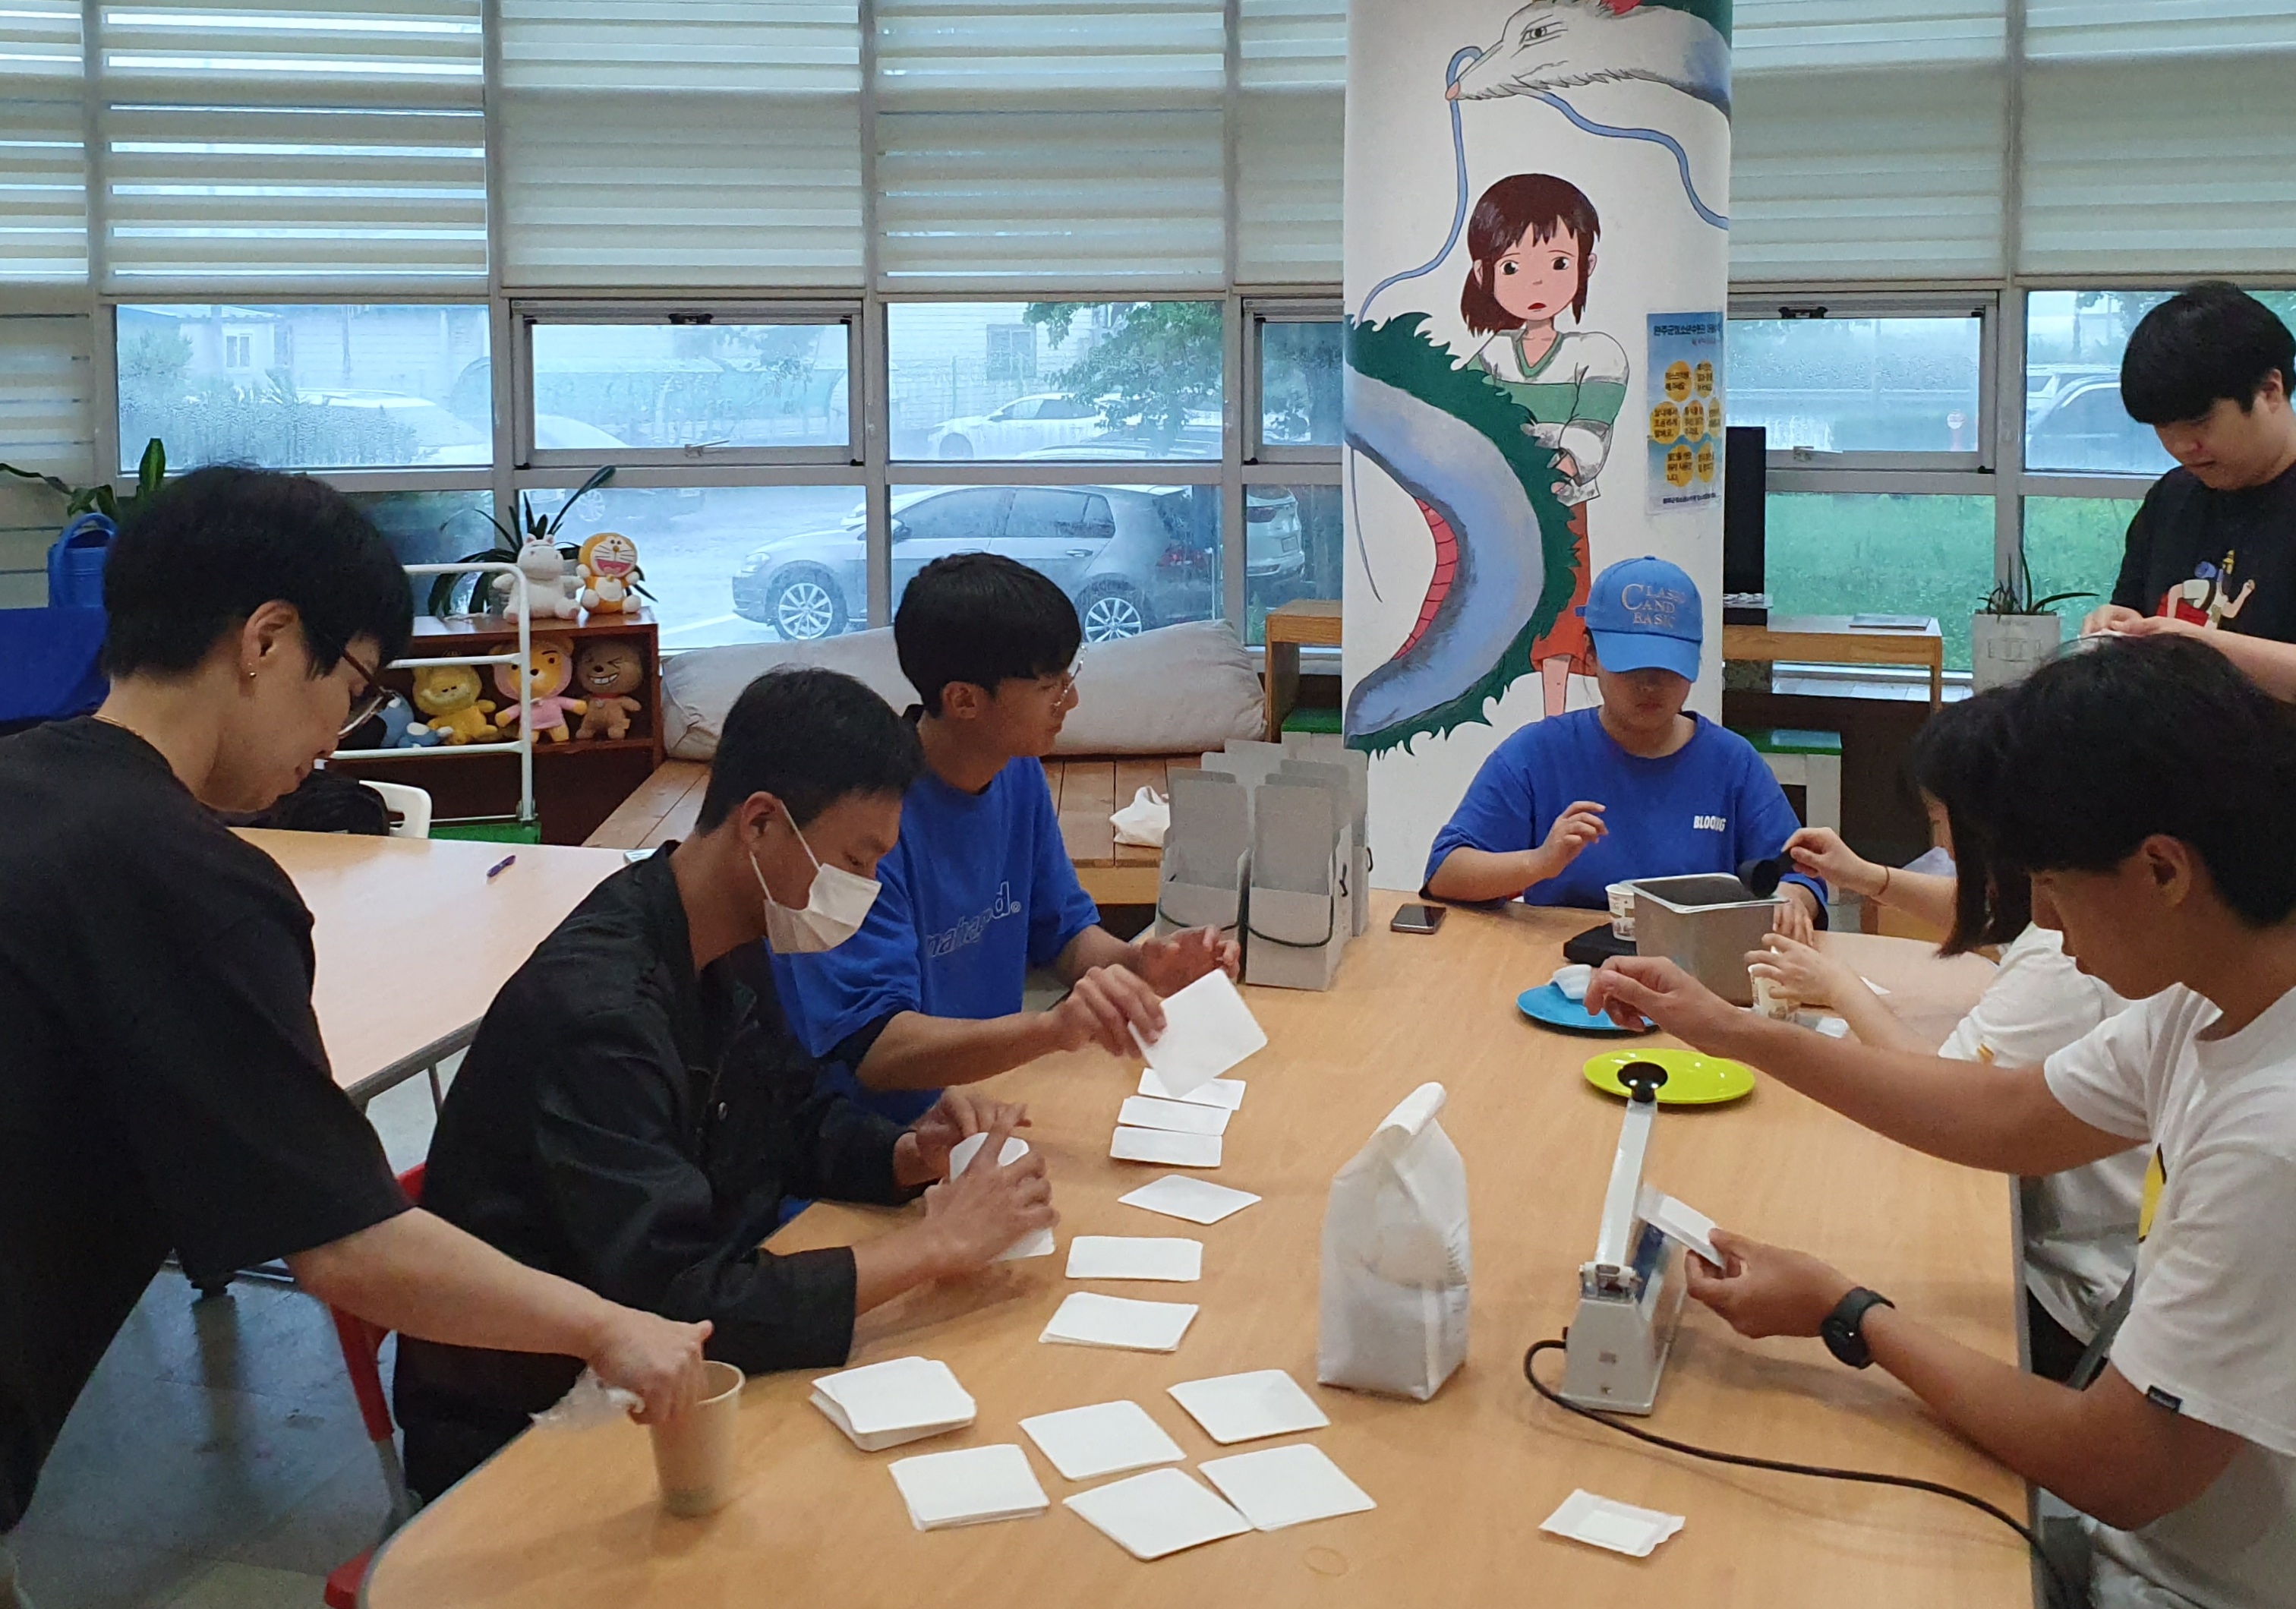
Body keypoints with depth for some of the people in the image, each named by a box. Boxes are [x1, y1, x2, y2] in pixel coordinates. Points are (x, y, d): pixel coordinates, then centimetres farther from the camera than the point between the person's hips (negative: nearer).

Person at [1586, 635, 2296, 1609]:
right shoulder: (2216, 1000, -6)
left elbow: (2115, 1474, -24)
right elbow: (2012, 1118, 9)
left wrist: (1844, 1316, -12)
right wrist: (1735, 1033, 6)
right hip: (2148, 1524, 7)